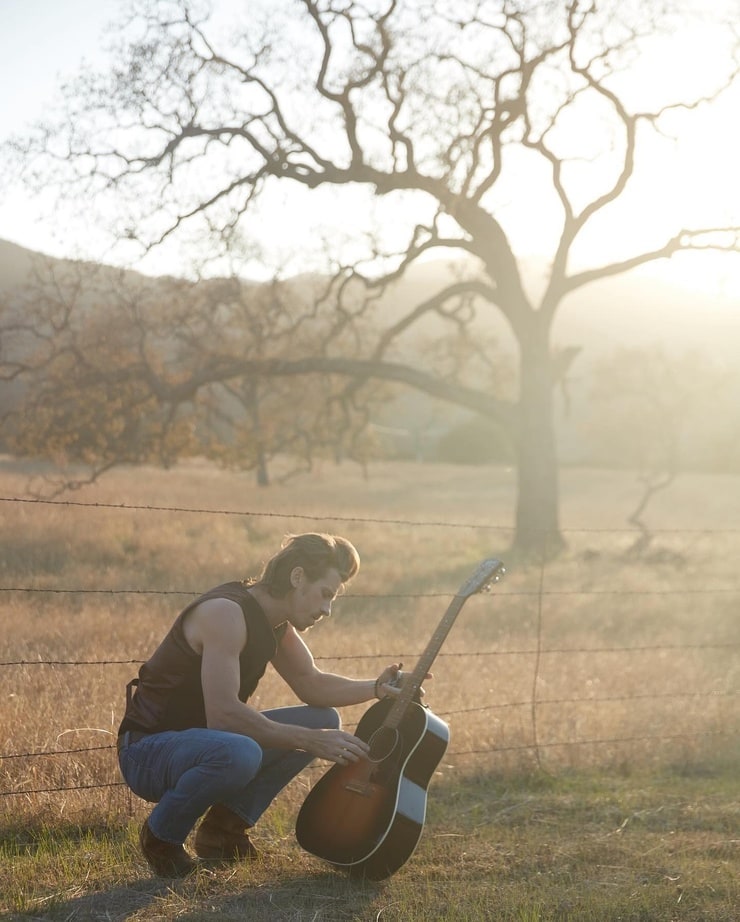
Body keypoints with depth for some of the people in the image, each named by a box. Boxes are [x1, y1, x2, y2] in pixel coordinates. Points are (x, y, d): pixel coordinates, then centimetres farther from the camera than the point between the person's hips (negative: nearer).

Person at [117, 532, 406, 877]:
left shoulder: (276, 622, 5)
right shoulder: (226, 612, -25)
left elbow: (312, 685, 11)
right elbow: (223, 713, -33)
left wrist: (376, 687, -7)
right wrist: (310, 741, -30)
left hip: (201, 738, 10)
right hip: (147, 750, -9)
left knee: (324, 720, 6)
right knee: (239, 754, -40)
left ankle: (223, 828, 8)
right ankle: (162, 837, -10)